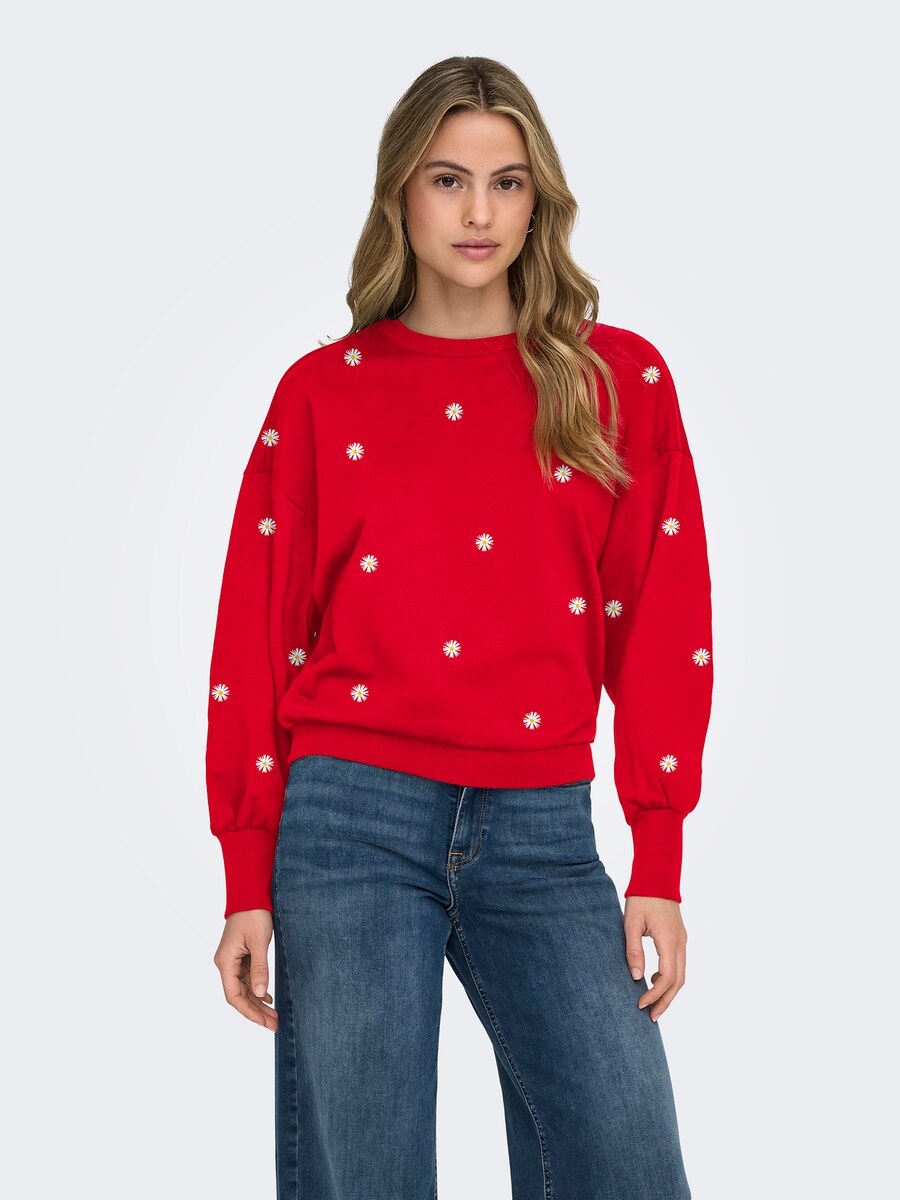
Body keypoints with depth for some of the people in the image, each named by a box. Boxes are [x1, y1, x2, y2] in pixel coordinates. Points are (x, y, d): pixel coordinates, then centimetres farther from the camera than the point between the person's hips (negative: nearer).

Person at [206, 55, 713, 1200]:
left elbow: (665, 628, 5)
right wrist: (248, 882, 2)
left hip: (541, 833, 1)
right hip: (353, 817, 0)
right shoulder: (323, 392, 6)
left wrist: (659, 865, -1)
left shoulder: (620, 380, 7)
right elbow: (255, 635, 6)